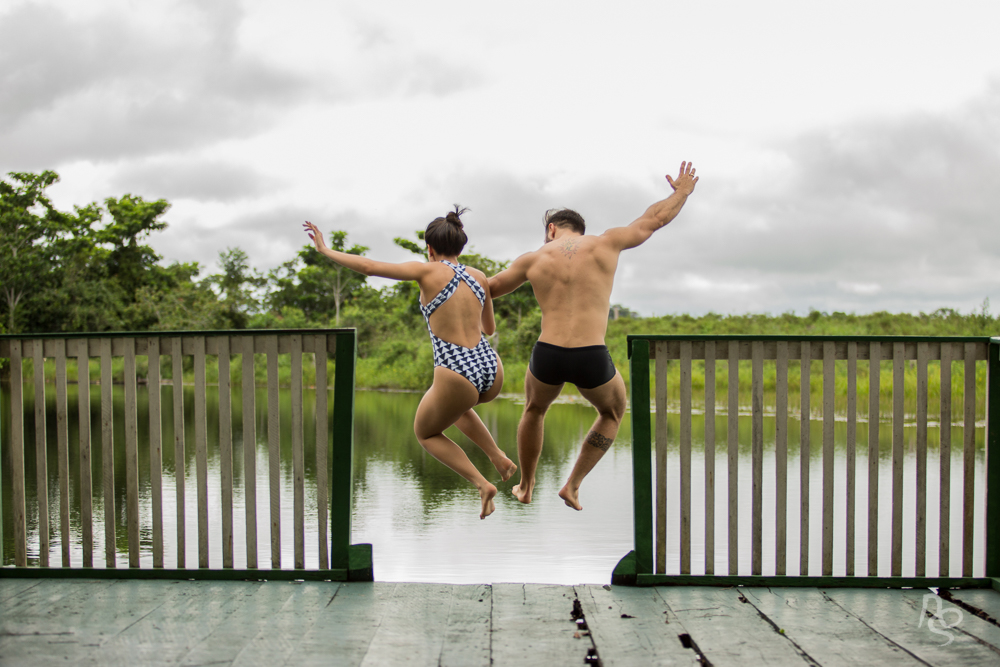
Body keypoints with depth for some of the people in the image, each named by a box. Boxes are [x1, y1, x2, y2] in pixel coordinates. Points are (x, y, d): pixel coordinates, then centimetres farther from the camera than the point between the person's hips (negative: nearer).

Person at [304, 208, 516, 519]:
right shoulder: (479, 277, 11)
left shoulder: (428, 271, -3)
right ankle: (500, 459, 24)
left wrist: (325, 250, 6)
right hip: (491, 371, 6)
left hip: (457, 375, -5)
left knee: (425, 433, 25)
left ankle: (482, 484, 9)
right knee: (455, 407, 40)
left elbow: (368, 266, -6)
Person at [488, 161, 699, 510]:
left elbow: (487, 289, 20)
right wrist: (682, 192, 37)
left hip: (547, 358, 2)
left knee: (534, 409, 35)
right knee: (613, 412, 32)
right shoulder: (605, 244, 5)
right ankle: (573, 485, 26)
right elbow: (654, 219, 18)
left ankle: (525, 487, 47)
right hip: (593, 362, -1)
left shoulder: (533, 260, 7)